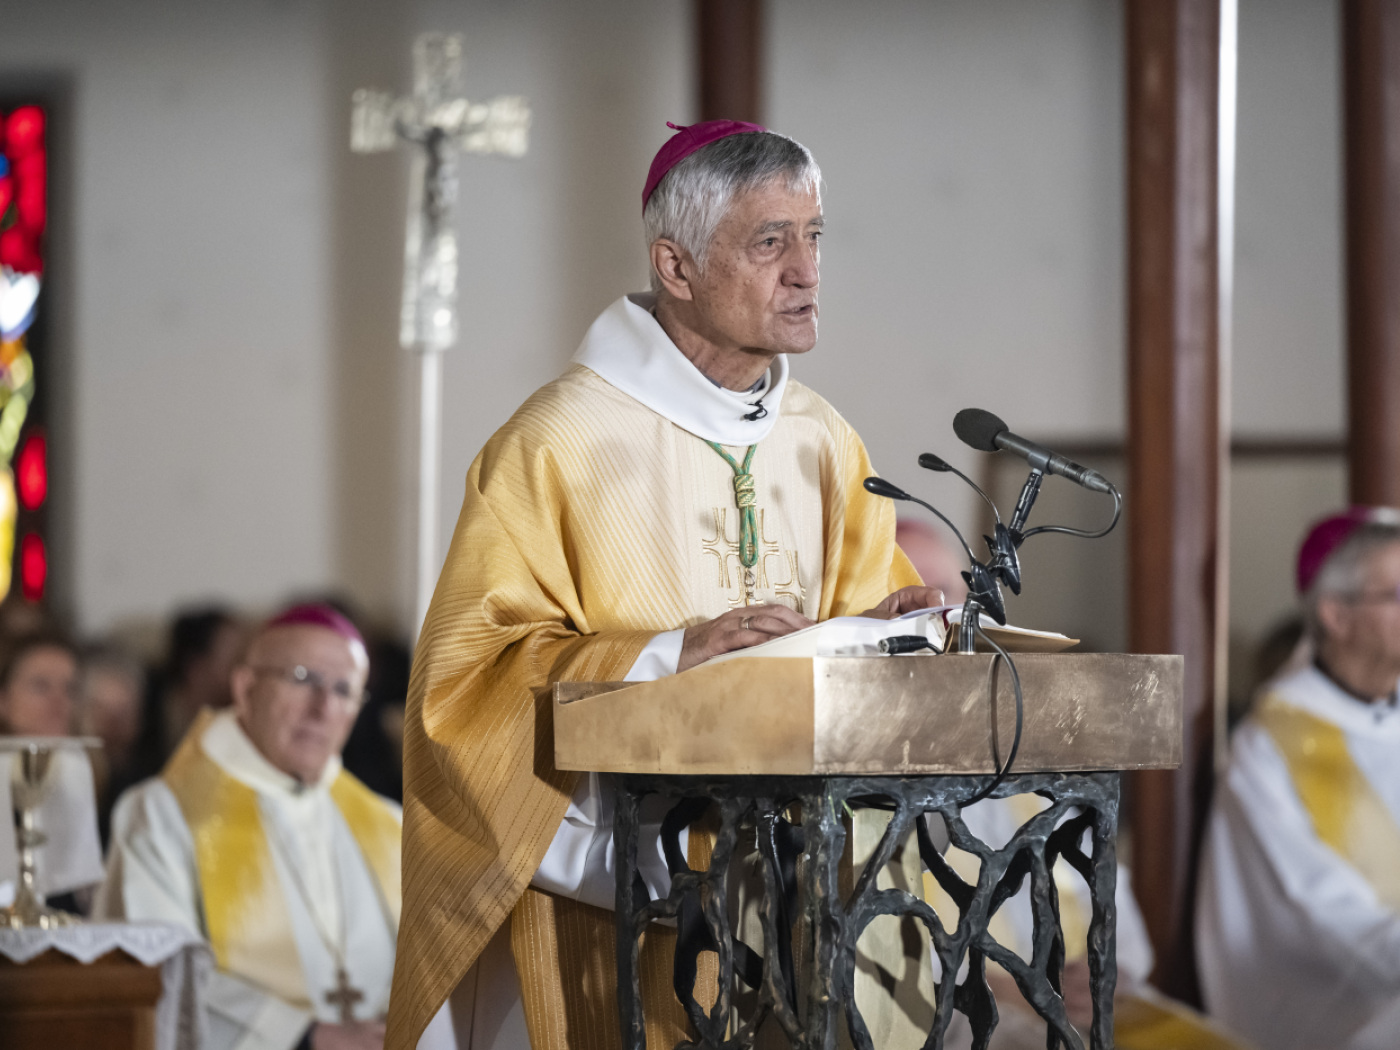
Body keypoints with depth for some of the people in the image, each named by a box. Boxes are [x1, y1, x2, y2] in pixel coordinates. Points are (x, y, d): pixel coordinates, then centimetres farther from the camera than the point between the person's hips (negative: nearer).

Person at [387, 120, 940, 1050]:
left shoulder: (828, 447, 11)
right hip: (602, 878, -5)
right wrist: (671, 656, -23)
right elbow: (472, 672, -13)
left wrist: (886, 632, -7)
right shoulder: (557, 445, -9)